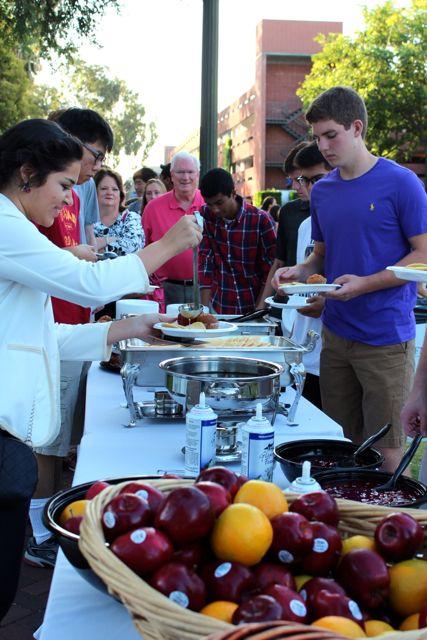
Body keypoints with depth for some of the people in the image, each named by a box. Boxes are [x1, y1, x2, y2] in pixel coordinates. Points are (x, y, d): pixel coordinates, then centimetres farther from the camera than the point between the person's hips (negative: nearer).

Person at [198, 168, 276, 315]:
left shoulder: (261, 220, -11)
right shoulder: (205, 216, -2)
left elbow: (270, 270, -7)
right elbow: (204, 261, -1)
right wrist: (205, 308, -7)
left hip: (253, 308, -2)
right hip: (218, 308, 2)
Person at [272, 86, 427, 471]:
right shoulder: (322, 191, 10)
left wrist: (365, 284, -20)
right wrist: (299, 272, -2)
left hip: (385, 338, -5)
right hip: (336, 334, 6)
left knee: (385, 451, 1)